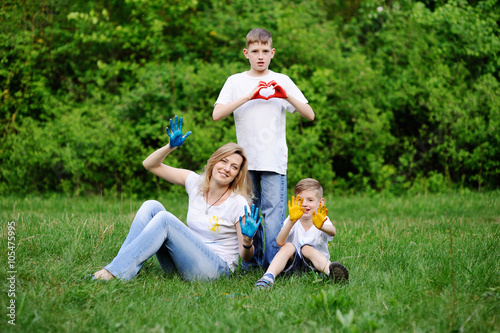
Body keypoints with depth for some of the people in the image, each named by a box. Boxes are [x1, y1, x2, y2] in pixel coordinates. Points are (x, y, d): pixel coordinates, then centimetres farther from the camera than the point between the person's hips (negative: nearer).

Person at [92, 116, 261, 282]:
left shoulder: (238, 204, -8)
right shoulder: (196, 183, 5)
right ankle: (121, 263, -19)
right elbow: (150, 164, 7)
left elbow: (245, 257, -7)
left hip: (216, 268, -5)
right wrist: (171, 147, -9)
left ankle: (116, 273, -27)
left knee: (164, 218, -25)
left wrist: (247, 241, -29)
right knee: (151, 206, -13)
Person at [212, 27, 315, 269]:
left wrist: (286, 96, -12)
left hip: (274, 160, -1)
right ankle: (253, 261, 17)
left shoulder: (282, 81, 10)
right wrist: (249, 96, -14)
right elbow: (217, 114, -6)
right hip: (246, 159, 1)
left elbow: (310, 115, 4)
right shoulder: (236, 82, 9)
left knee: (274, 213, -11)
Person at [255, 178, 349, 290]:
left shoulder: (322, 220, -7)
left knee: (307, 248, -29)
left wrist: (321, 226, -57)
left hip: (316, 264, -1)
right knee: (288, 246, -25)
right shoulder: (292, 221, -5)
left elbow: (332, 232, -32)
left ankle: (331, 271, -55)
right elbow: (280, 242, -23)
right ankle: (268, 277, -43)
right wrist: (291, 221, -41)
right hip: (292, 264, 1)